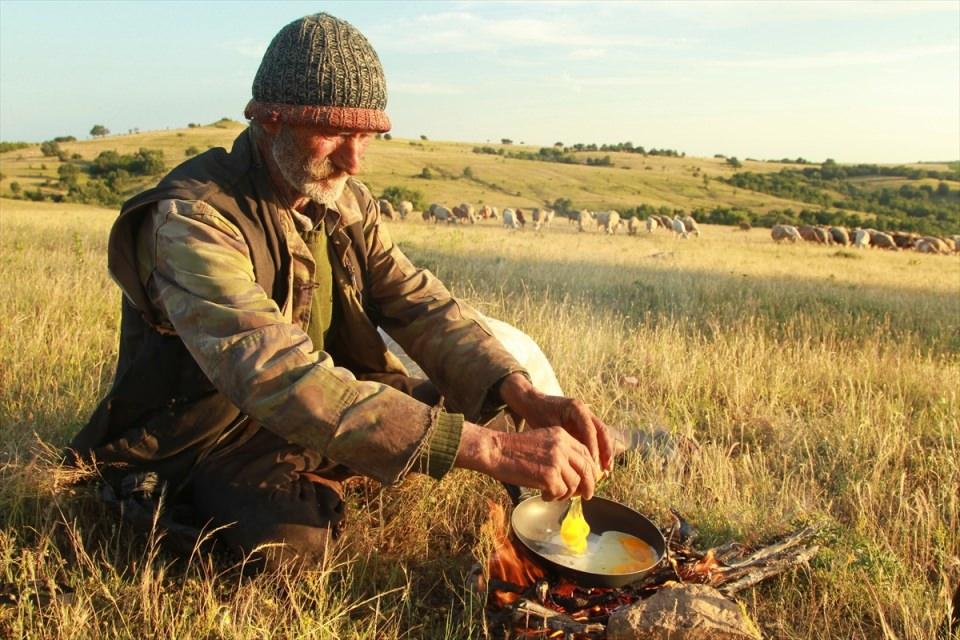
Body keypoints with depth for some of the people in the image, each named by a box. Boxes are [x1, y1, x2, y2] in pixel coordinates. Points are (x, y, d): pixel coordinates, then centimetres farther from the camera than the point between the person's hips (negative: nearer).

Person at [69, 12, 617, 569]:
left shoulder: (349, 203, -2)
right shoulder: (192, 219, -27)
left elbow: (423, 306, -10)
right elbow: (279, 379, -40)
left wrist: (526, 398, -29)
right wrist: (489, 448, -46)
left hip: (325, 408, 7)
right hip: (211, 436, -6)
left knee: (486, 413, -6)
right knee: (295, 539, -36)